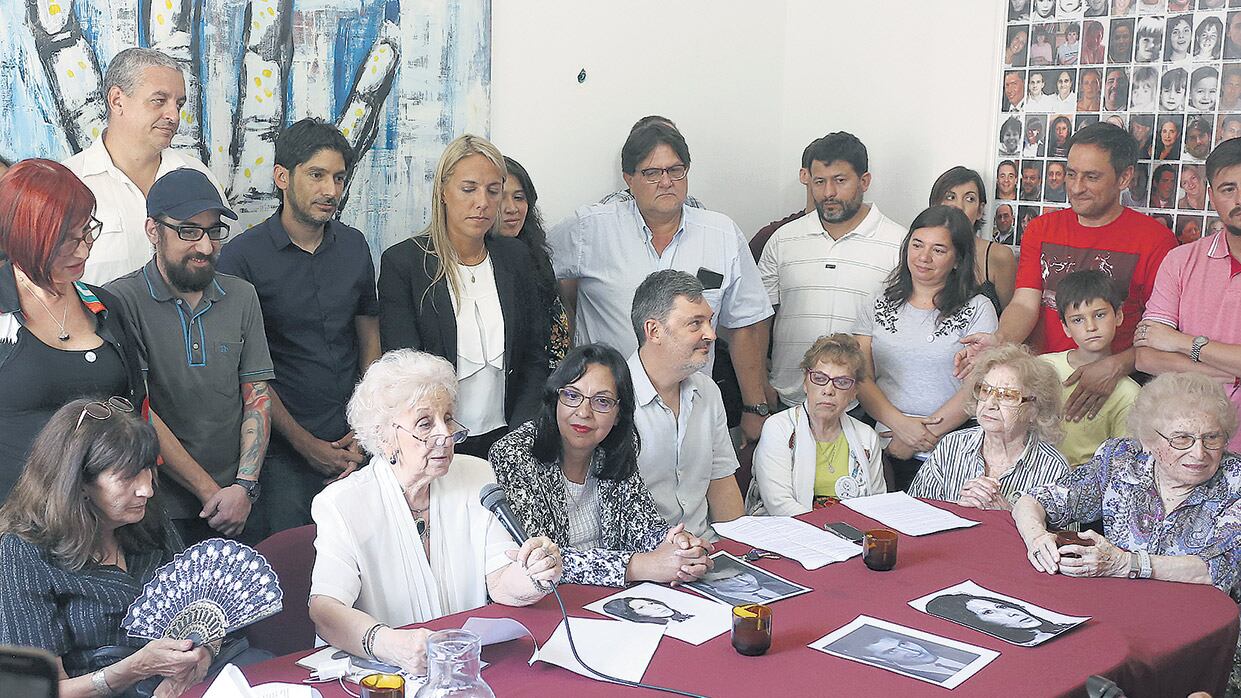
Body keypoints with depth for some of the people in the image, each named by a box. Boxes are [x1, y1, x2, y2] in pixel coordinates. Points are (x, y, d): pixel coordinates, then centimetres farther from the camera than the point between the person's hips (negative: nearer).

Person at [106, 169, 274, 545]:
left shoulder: (241, 296, 6)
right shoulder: (121, 302, -9)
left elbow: (257, 397, 4)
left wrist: (245, 486, -9)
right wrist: (210, 492, -13)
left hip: (239, 503, 4)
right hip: (159, 511, -4)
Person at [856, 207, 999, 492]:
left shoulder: (977, 310, 4)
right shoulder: (876, 307, 13)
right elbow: (862, 378, 6)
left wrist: (918, 438, -11)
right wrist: (900, 424, -12)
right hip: (884, 451, 2)